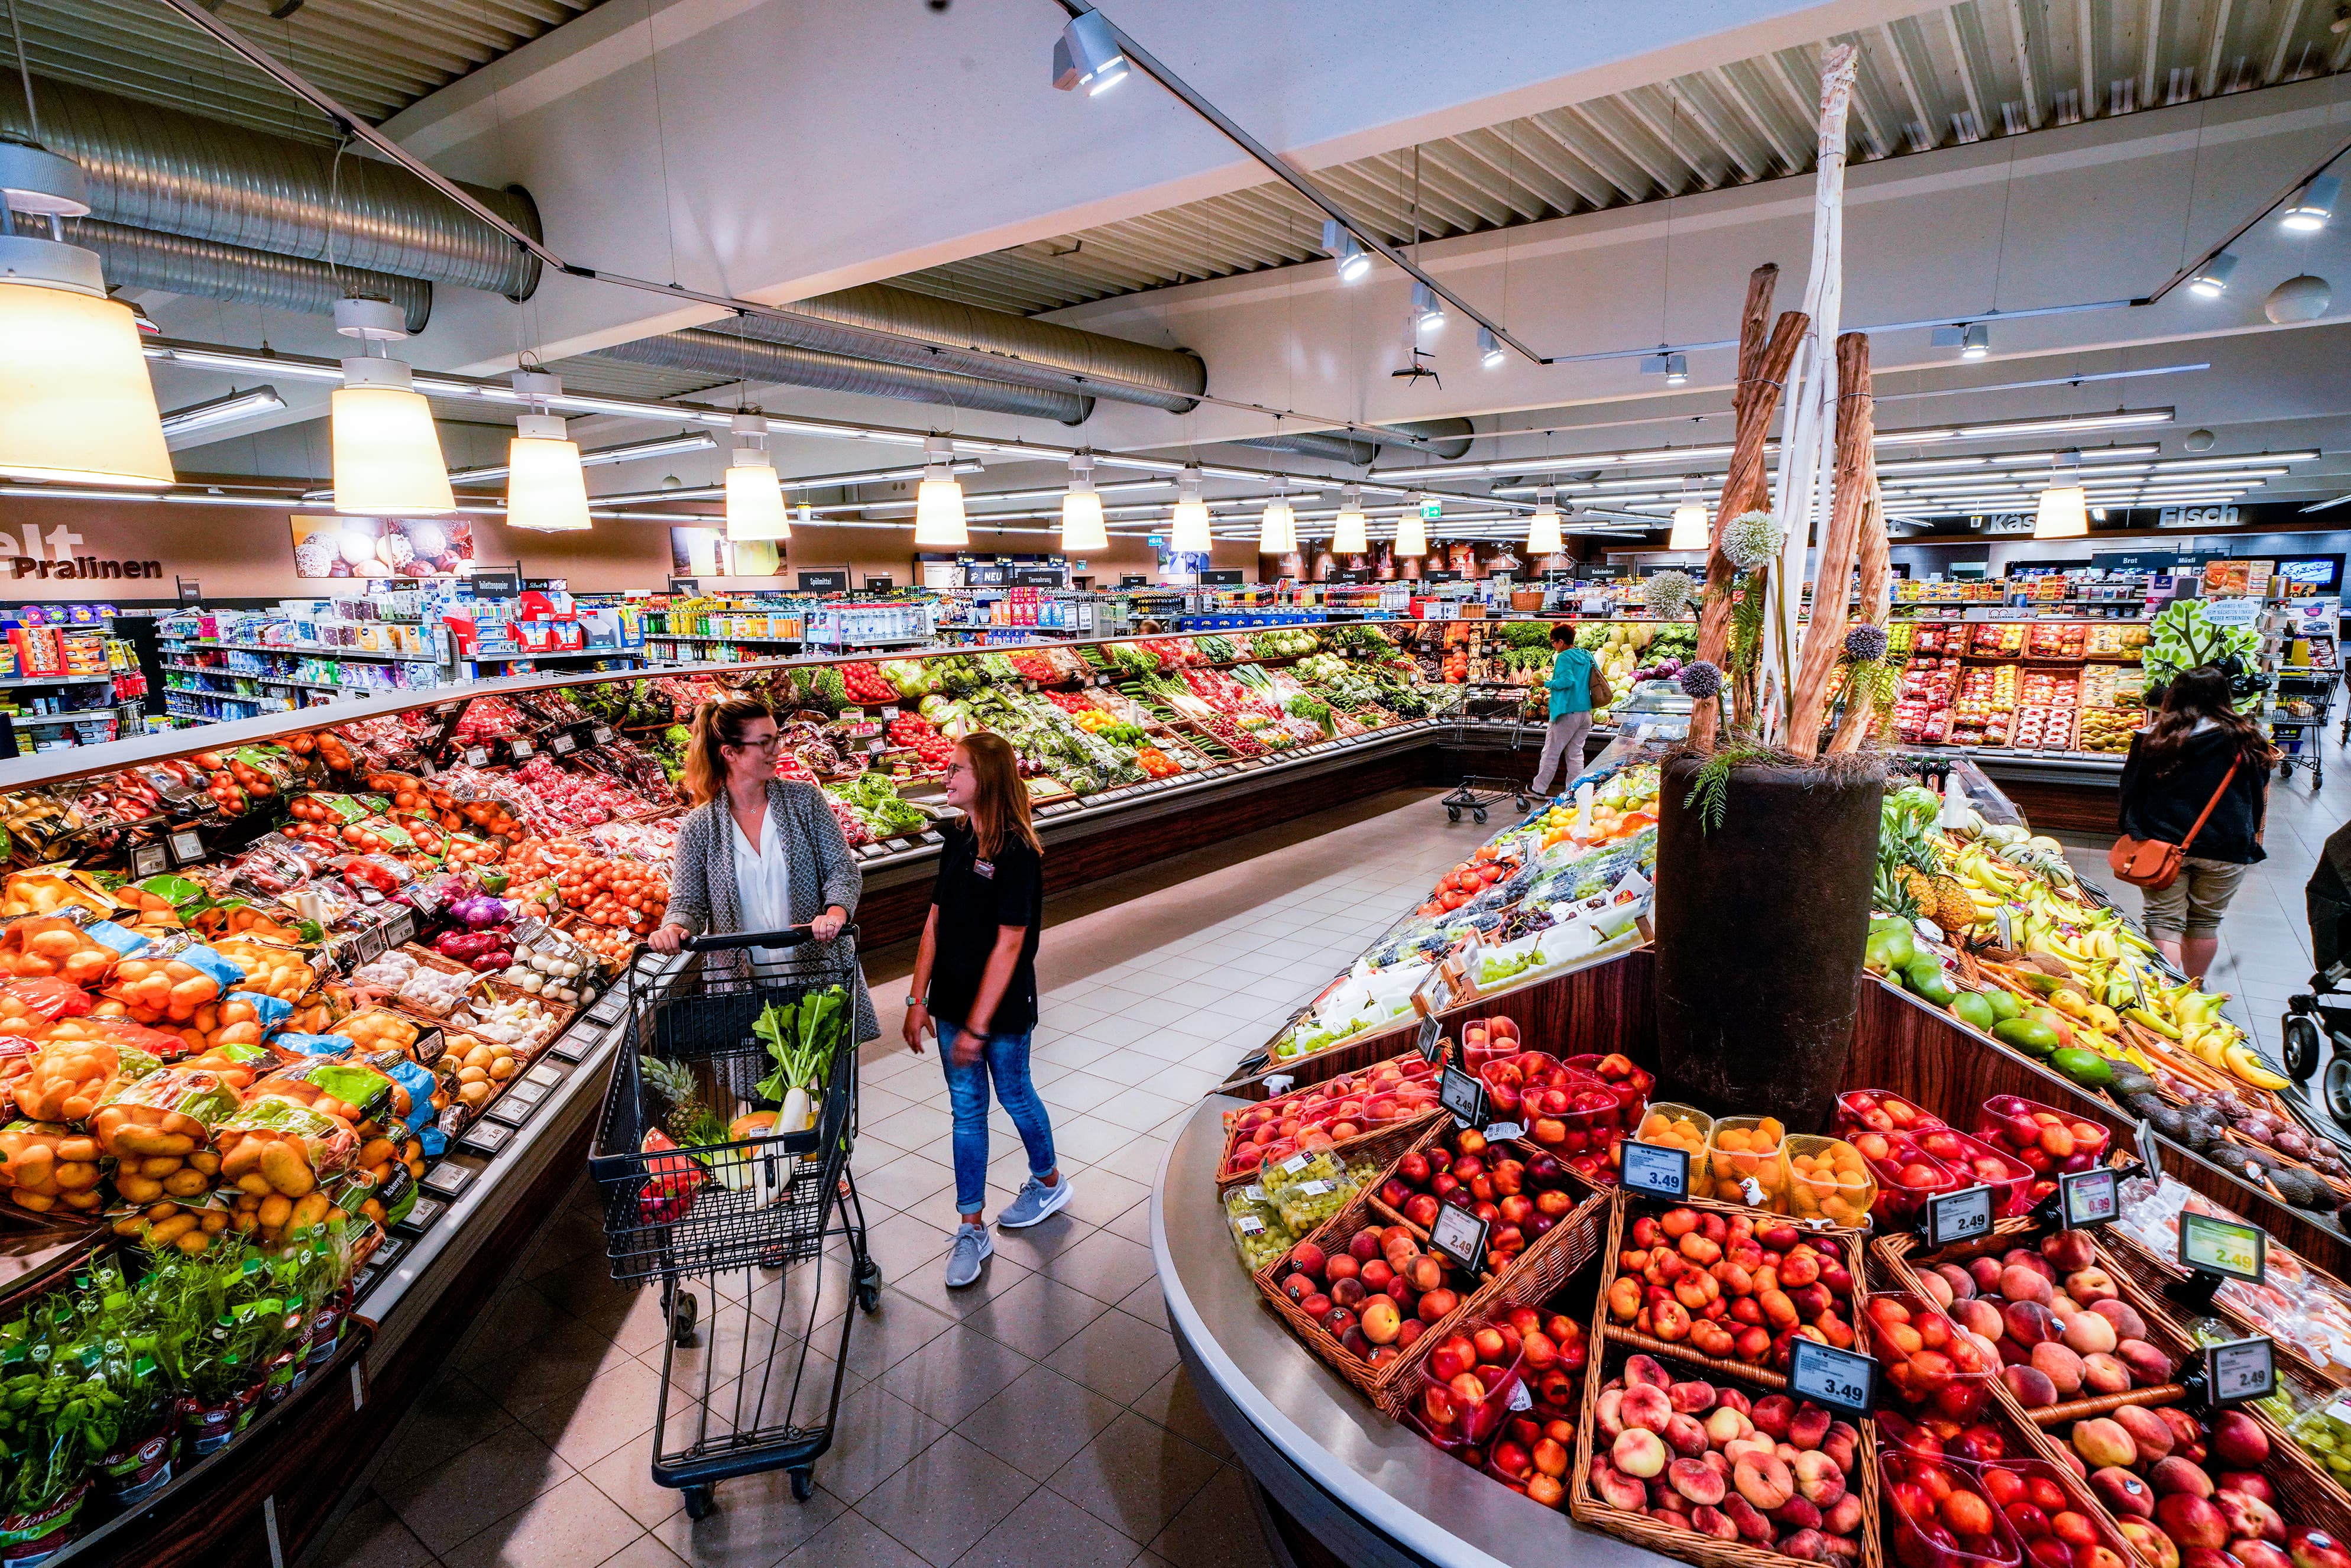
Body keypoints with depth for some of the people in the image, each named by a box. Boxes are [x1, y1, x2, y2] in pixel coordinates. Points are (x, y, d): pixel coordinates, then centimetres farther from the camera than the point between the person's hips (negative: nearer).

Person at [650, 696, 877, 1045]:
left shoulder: (804, 799, 1)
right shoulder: (698, 826, 0)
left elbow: (843, 869, -2)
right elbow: (688, 902, 1)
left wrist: (836, 911, -22)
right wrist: (674, 928, -22)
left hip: (818, 970, 1)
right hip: (740, 982, -1)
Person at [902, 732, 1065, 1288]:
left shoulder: (1018, 854, -21)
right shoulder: (958, 840, 1)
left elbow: (1008, 945, -22)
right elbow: (935, 920, 5)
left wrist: (978, 1026, -20)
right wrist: (919, 999, 3)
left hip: (1003, 1007, -6)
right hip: (954, 1000, 6)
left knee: (1014, 1096, 14)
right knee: (965, 1107, 12)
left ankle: (1049, 1182, 41)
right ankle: (972, 1228, 24)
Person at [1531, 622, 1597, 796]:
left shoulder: (1564, 658, -12)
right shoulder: (1588, 656, 11)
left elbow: (1567, 680, -26)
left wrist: (1546, 683, -14)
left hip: (1567, 713, -7)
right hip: (1586, 712, 7)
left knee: (1551, 753, 4)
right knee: (1575, 753, 12)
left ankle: (1539, 789, 12)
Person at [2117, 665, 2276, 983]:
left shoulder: (2152, 739, -4)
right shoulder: (2248, 740, 0)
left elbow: (2130, 792, 3)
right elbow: (2259, 798, 10)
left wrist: (2133, 835, 15)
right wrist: (2248, 840, 22)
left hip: (2162, 846, -2)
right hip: (2225, 849, 2)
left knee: (2165, 923, 2)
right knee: (2206, 922, 15)